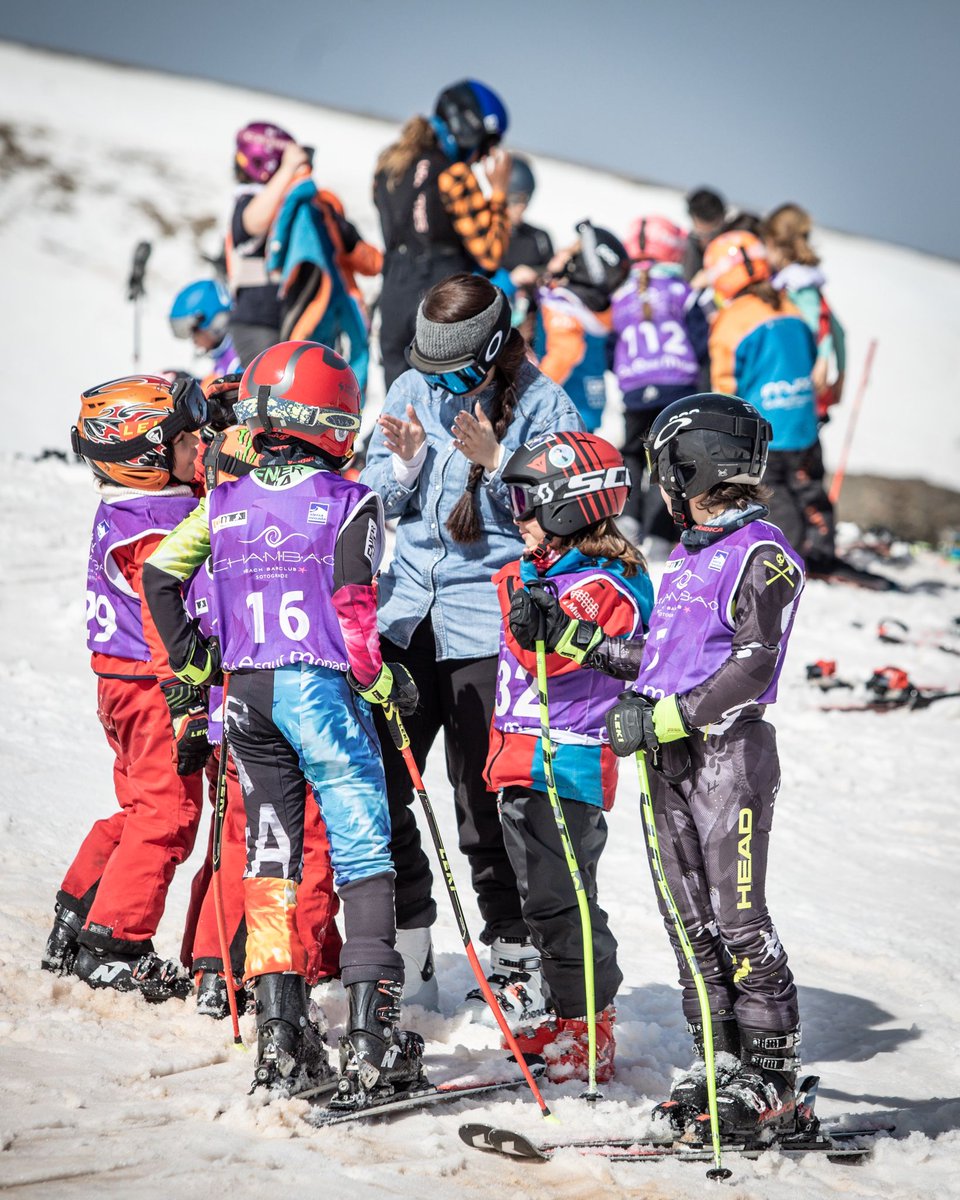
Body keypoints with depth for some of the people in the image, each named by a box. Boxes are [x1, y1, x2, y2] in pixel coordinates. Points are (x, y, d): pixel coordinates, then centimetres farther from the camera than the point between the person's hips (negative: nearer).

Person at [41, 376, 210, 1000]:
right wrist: (187, 709, -25)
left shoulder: (123, 512, 10)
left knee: (139, 812, 18)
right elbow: (168, 624, -23)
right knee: (168, 813, -5)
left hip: (121, 684, 10)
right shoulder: (163, 526, -19)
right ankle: (116, 946, -2)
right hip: (154, 689, -10)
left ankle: (72, 931, 25)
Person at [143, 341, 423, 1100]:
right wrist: (380, 681, 1)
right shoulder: (349, 503, -6)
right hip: (321, 691, -5)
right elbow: (352, 611, -12)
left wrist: (193, 657, 18)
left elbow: (158, 575, 9)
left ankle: (280, 1036, 8)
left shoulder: (226, 502, 8)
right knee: (362, 858, 1)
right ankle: (370, 1033, -6)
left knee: (270, 860, 11)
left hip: (247, 695, 5)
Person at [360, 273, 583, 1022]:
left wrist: (494, 462, -19)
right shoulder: (411, 392, 8)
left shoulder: (541, 405, -6)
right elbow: (375, 499, 13)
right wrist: (405, 464, -8)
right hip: (407, 615, 5)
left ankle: (518, 958, 12)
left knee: (481, 801, -3)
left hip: (489, 622, -5)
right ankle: (407, 953, 18)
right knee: (373, 788, 3)